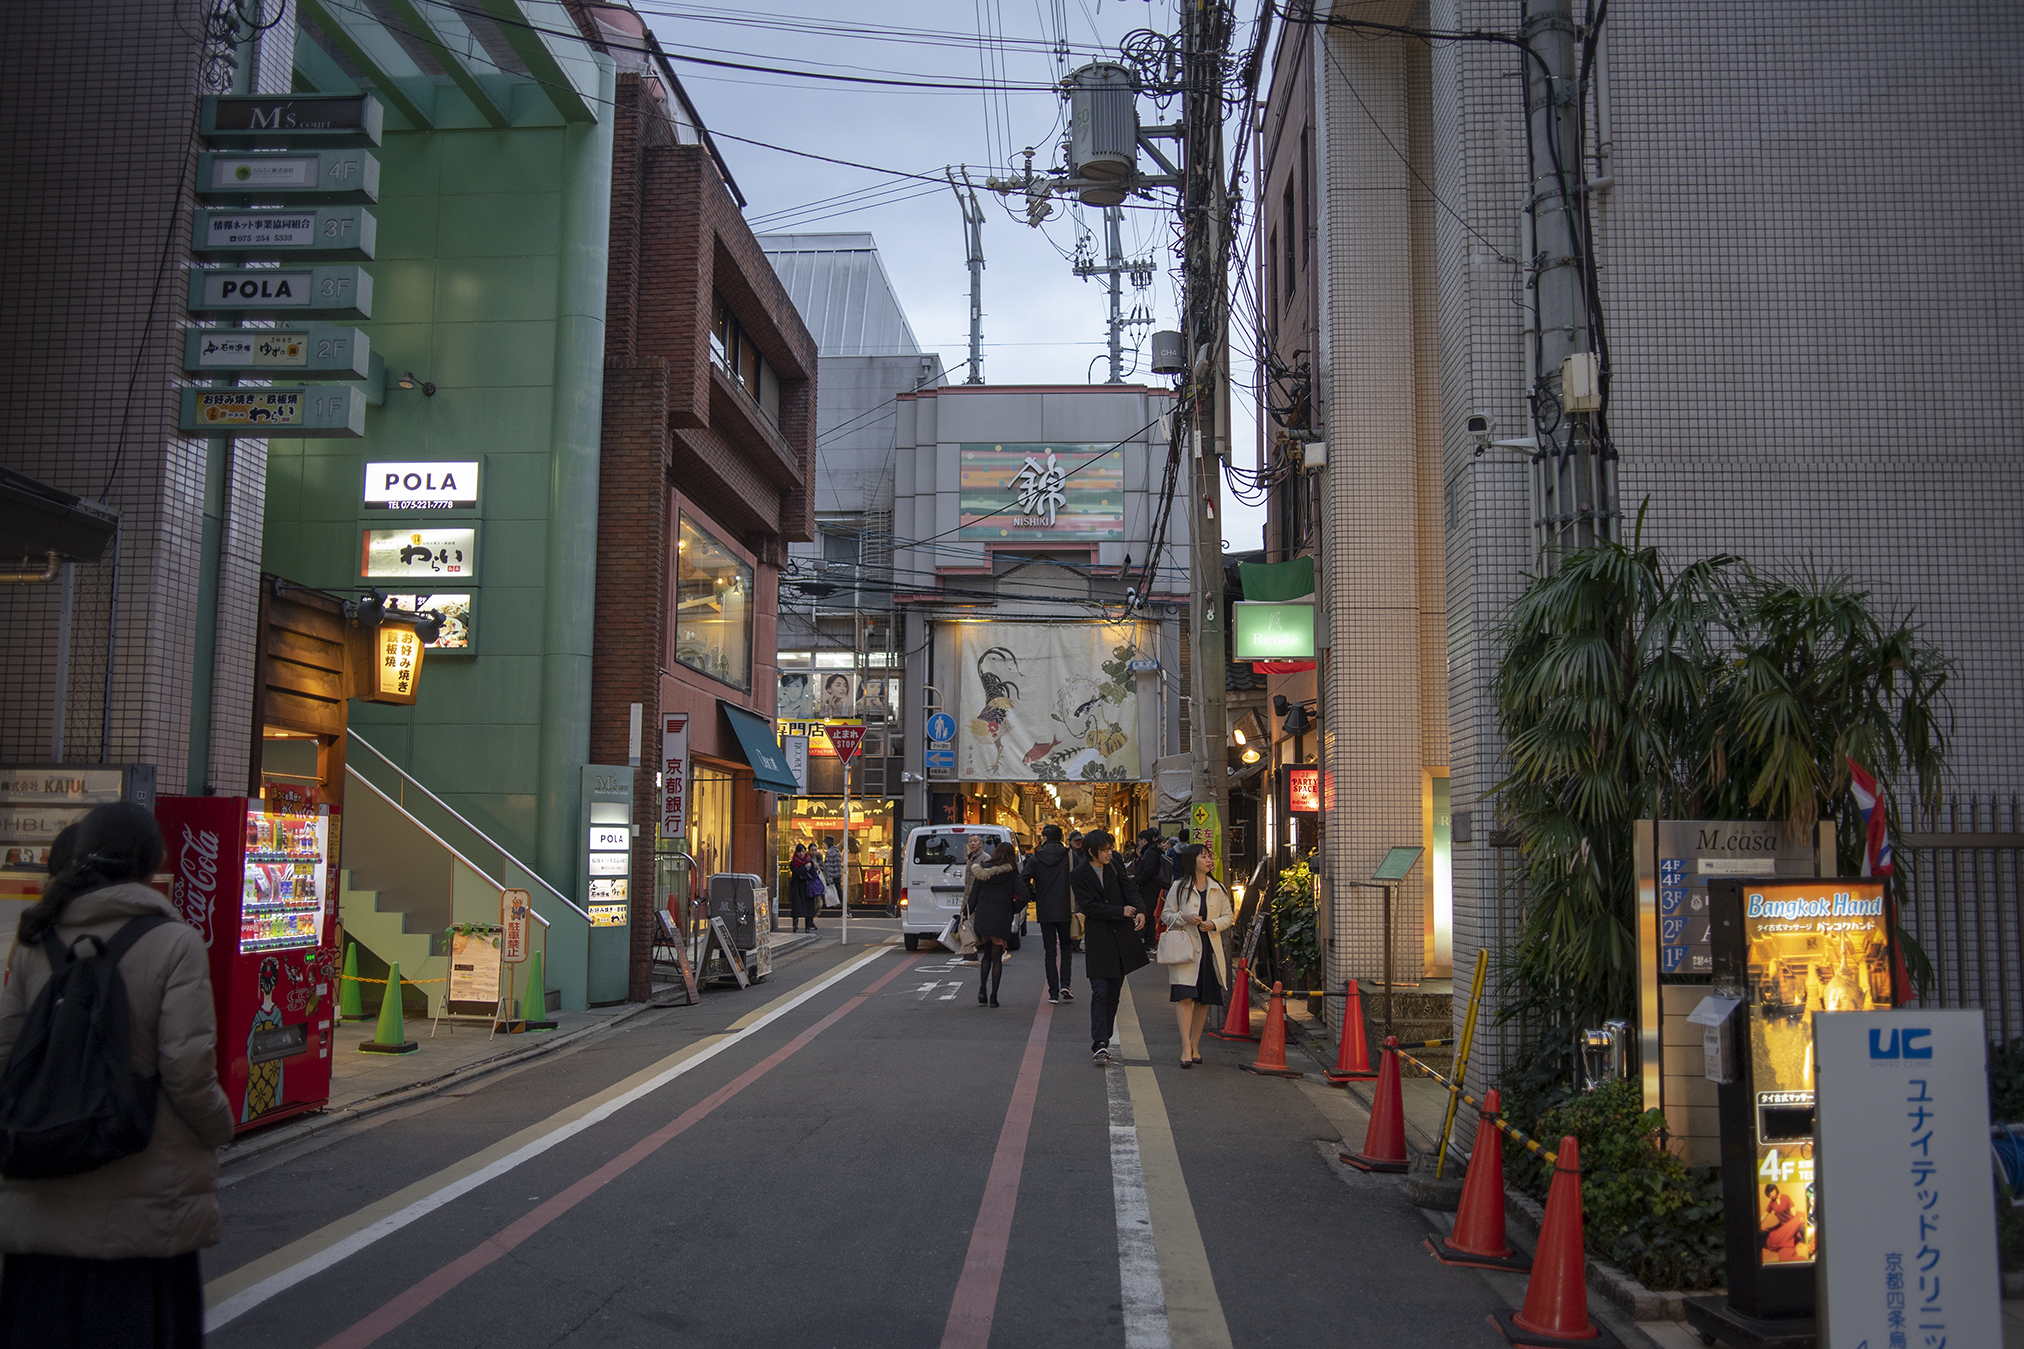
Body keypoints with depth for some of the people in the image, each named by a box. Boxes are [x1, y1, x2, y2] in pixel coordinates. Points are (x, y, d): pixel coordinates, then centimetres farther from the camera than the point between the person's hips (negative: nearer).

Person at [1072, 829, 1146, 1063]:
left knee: (1113, 994, 8)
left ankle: (1103, 1042, 17)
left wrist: (1140, 911, -19)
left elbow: (1128, 891, 1)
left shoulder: (1114, 867, 10)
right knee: (1100, 992, -12)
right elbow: (1089, 906, -12)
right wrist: (1121, 911, -16)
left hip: (1121, 938, 5)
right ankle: (1100, 1044, -16)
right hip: (1098, 941, -5)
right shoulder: (1079, 876, -5)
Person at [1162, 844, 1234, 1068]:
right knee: (1185, 997, -14)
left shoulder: (1218, 888, 10)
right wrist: (1184, 917, -14)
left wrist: (1214, 924, -6)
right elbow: (1166, 915, 4)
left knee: (1204, 1000, 7)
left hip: (1210, 949, 4)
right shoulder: (1178, 888, 1)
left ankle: (1195, 1046, 18)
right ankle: (1186, 1048, -16)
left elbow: (1229, 915, 12)